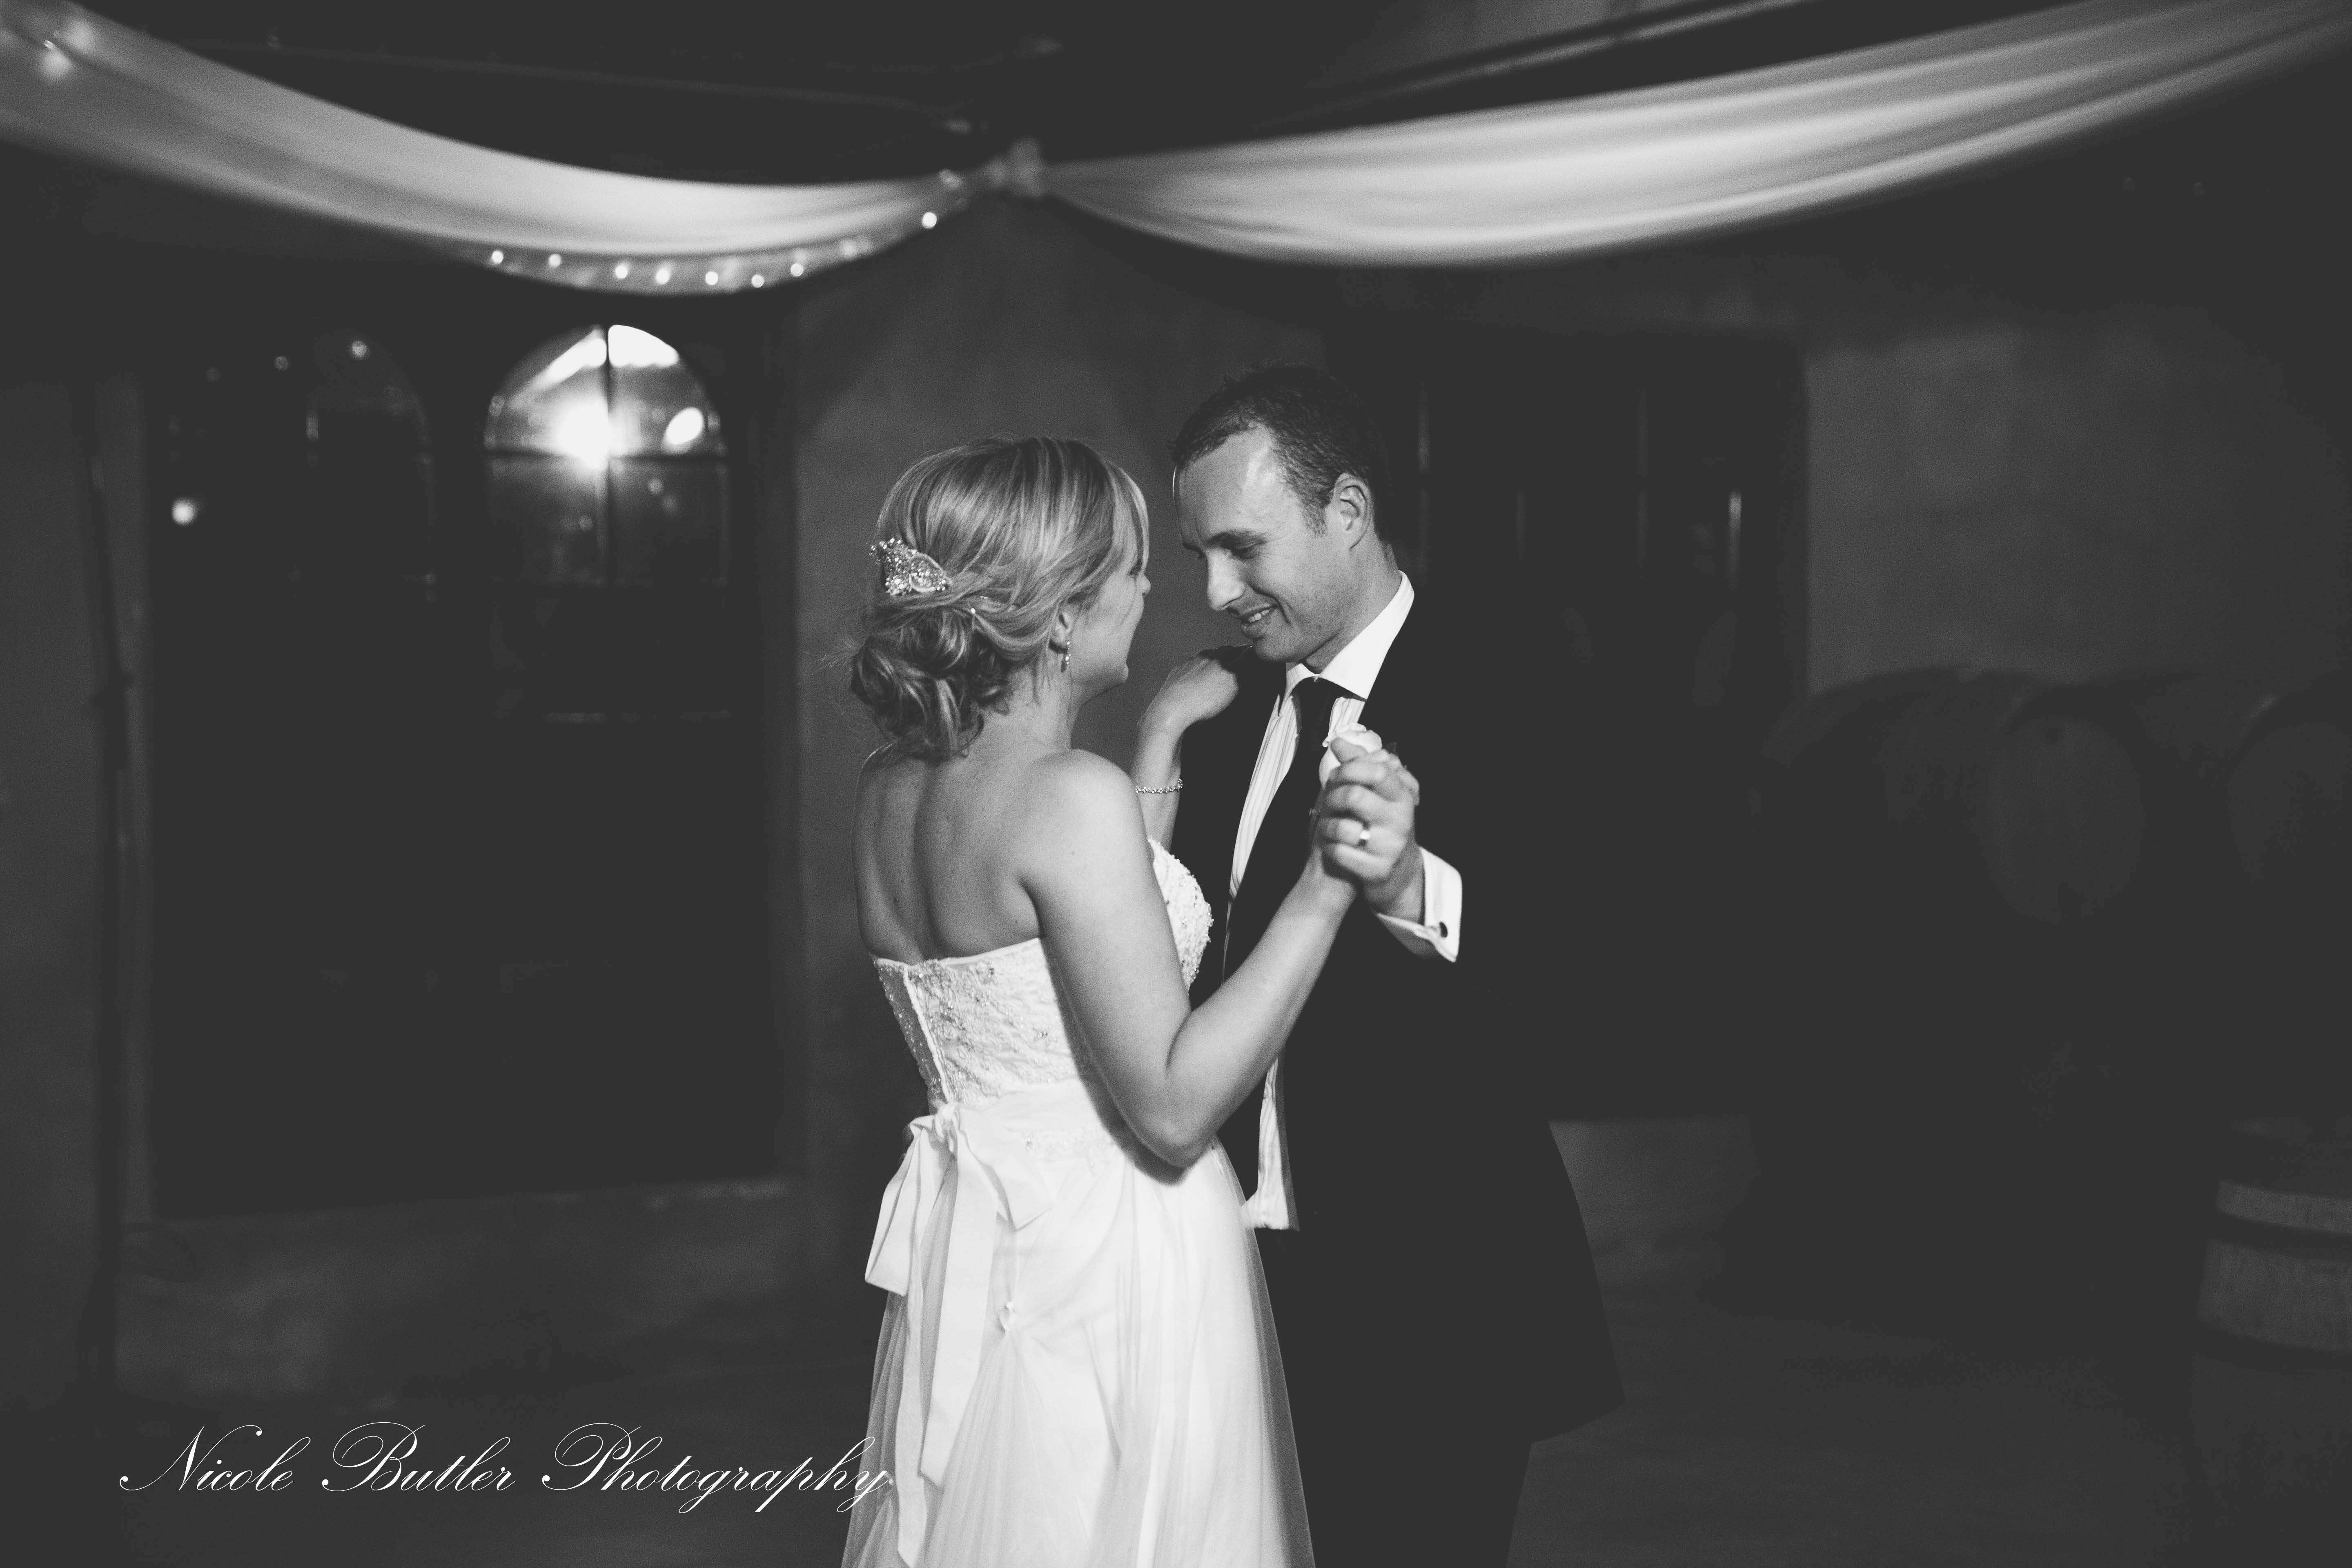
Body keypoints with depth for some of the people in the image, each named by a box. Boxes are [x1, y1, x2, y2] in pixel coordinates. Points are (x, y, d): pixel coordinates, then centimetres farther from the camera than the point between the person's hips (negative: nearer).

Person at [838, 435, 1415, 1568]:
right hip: (1109, 1272, -8)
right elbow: (1173, 1107, -22)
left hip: (971, 1250, 8)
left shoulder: (889, 786, 3)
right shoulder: (1075, 798, -21)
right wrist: (1323, 888, -21)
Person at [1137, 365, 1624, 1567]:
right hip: (1250, 1275, 6)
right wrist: (1159, 752, -4)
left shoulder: (1498, 700, -12)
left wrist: (1415, 890, -40)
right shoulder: (1232, 708, 8)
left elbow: (1575, 992, -23)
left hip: (1421, 1300, -6)